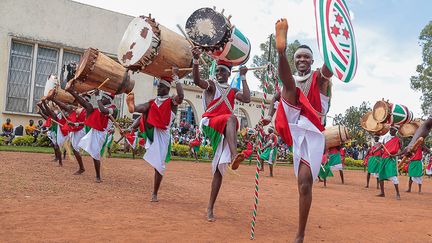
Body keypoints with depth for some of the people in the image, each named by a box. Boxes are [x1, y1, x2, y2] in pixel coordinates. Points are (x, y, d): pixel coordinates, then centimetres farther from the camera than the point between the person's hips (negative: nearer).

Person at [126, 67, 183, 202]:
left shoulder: (172, 102, -1)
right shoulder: (152, 102, 15)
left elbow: (181, 96, -24)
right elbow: (143, 116, 14)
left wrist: (175, 77, -20)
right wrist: (132, 128, 3)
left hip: (162, 135, -4)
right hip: (150, 130, 4)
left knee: (159, 165, -1)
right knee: (146, 107, -17)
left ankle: (154, 194, 14)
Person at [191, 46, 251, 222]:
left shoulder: (233, 91, 21)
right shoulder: (211, 85, 12)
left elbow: (247, 99, 2)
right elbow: (197, 80, -9)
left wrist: (243, 77, 6)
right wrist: (196, 60, -23)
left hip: (224, 132, 4)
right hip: (210, 124, -3)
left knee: (219, 169, -1)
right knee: (232, 118, -36)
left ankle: (210, 208, 6)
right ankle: (234, 155, -57)